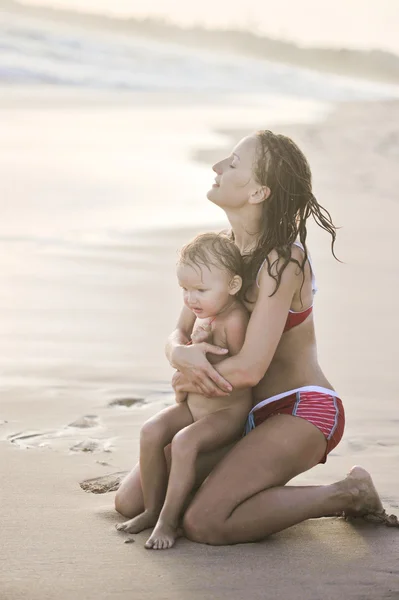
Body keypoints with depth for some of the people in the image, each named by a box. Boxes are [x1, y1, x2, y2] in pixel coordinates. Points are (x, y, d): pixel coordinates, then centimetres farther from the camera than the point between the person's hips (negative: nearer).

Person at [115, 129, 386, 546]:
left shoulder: (282, 261, -22)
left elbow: (249, 368, -27)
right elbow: (178, 335, 3)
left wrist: (185, 380, -10)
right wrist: (182, 355, -22)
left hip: (302, 413, -8)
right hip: (245, 415, 8)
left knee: (204, 523, -27)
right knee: (131, 502, 1)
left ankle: (344, 495, -7)